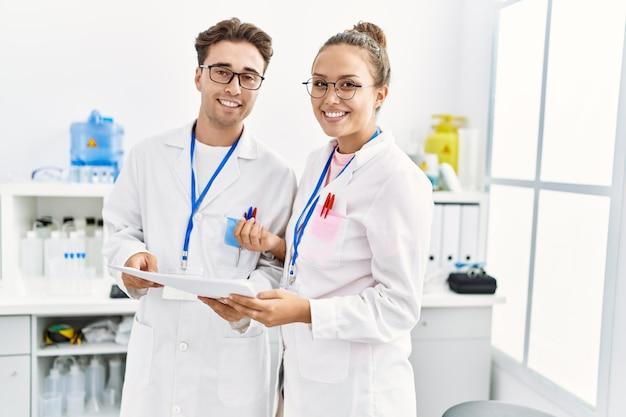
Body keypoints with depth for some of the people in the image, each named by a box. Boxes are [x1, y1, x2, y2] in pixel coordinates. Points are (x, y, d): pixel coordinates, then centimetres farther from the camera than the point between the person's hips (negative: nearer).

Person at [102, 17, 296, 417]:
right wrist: (132, 256, -11)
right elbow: (120, 228, 10)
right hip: (153, 348, 2)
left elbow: (278, 264, -1)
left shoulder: (276, 175, -4)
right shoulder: (149, 155, 4)